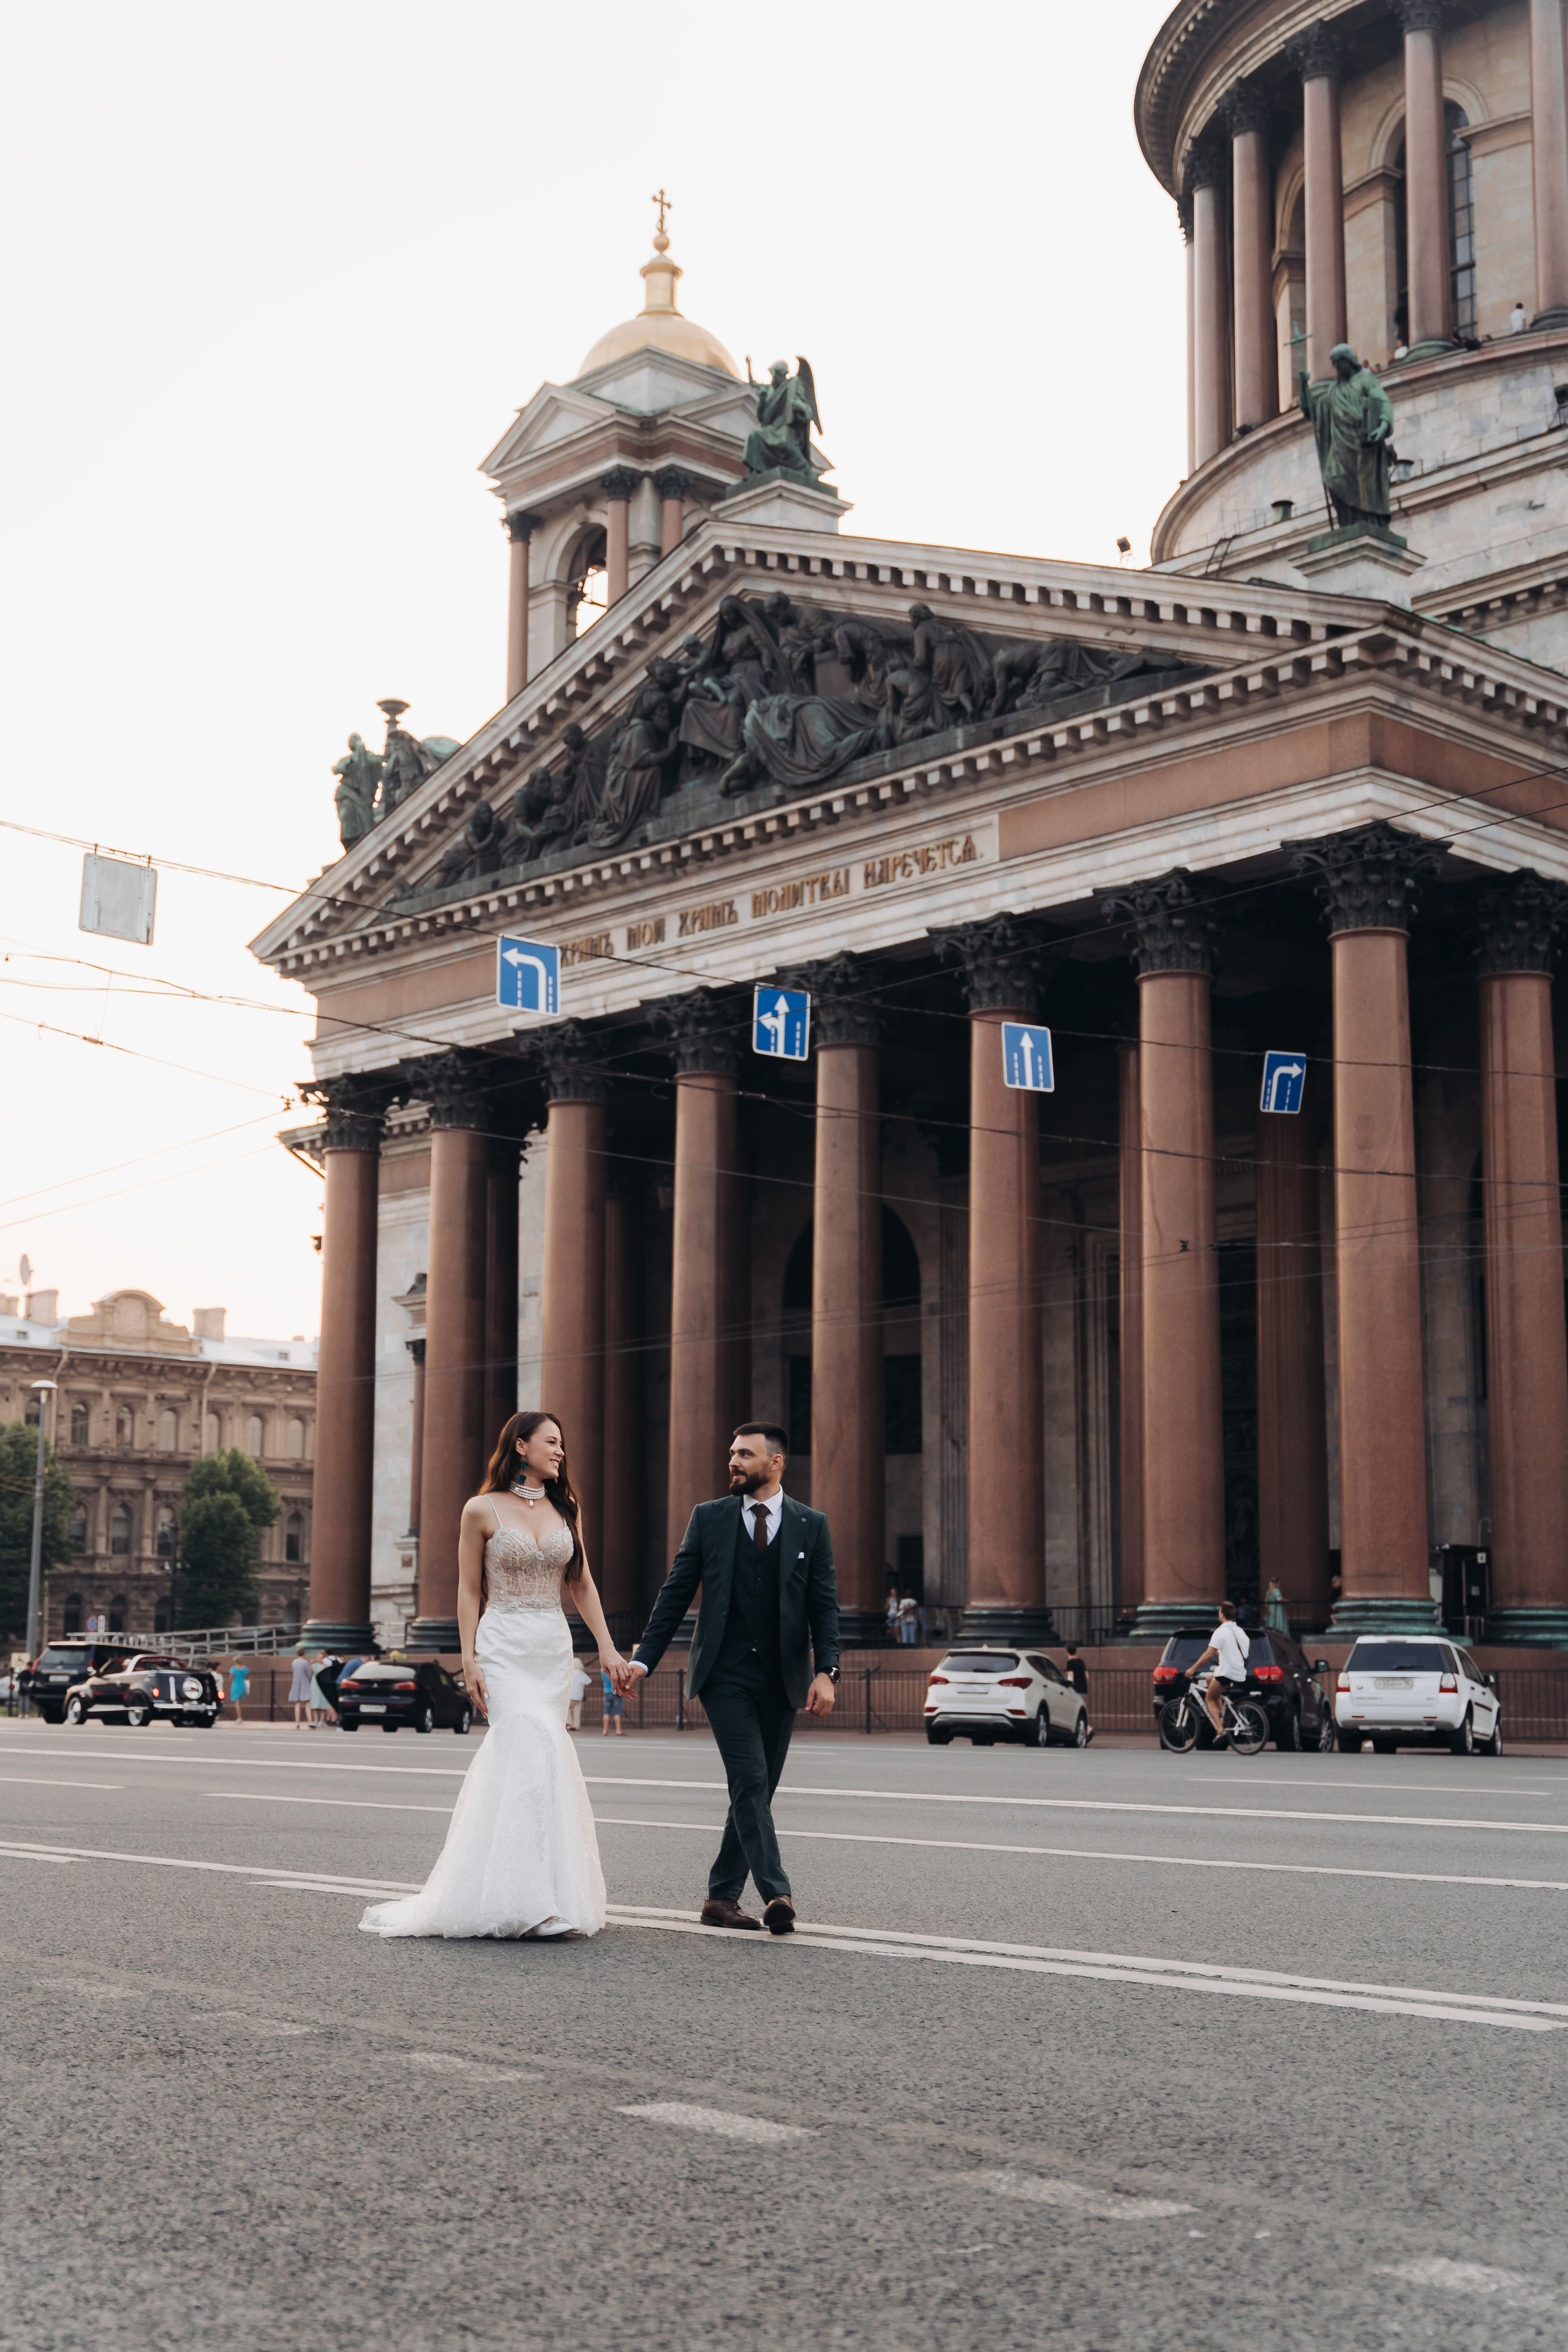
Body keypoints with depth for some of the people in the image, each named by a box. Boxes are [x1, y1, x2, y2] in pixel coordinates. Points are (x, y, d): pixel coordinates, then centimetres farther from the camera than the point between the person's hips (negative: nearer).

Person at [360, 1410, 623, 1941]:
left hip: (555, 1648, 5)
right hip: (504, 1647, -5)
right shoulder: (483, 1510, -1)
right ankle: (531, 1896, -17)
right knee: (530, 1752, -18)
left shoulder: (565, 1509, 12)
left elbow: (581, 1584, 15)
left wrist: (607, 1647, 9)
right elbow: (469, 1591, 1)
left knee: (515, 1757, 3)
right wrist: (469, 1661, -6)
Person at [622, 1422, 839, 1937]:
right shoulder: (708, 1518, 5)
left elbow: (824, 1606, 3)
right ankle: (776, 1894, -20)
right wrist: (643, 1658, -3)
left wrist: (826, 1670, -10)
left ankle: (722, 1897, 18)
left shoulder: (811, 1526, 6)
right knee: (749, 1783, -14)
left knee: (757, 1791, 7)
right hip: (724, 1675, -2)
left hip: (781, 1680, 2)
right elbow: (675, 1594, 6)